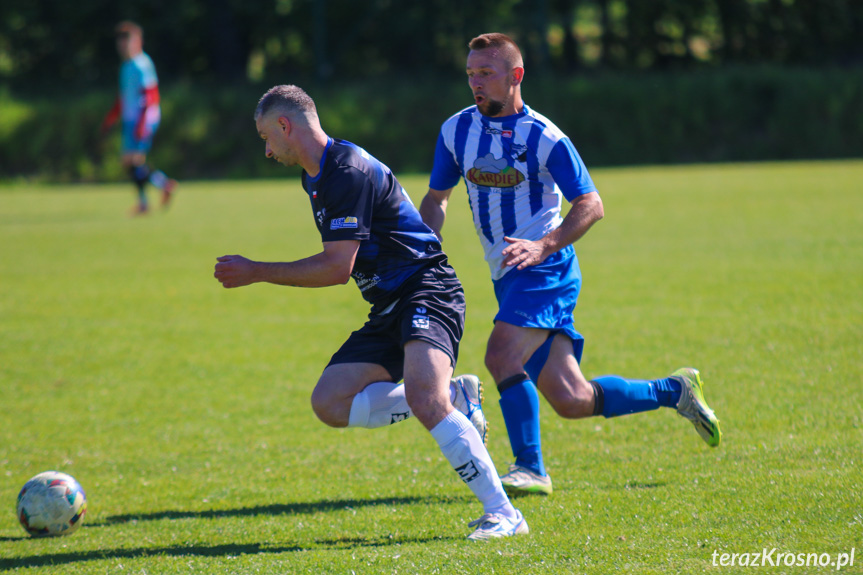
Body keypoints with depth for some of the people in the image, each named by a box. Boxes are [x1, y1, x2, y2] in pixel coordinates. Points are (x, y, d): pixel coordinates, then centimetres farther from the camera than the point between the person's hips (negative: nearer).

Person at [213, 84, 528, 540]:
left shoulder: (350, 171, -17)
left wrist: (256, 273, -12)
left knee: (422, 394, -32)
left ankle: (502, 513, -28)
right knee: (329, 403, -4)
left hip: (427, 293, -10)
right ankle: (453, 398, 2)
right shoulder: (316, 179, 16)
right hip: (389, 309, 10)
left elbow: (337, 268, -19)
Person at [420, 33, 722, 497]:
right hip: (508, 279, 6)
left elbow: (591, 205, -10)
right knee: (571, 401, 4)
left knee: (500, 356, -27)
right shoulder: (455, 131, 6)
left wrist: (543, 247, -25)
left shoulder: (543, 137, -10)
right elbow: (435, 199, 16)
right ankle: (675, 391, 24)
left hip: (546, 270, -6)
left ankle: (530, 468, -17)